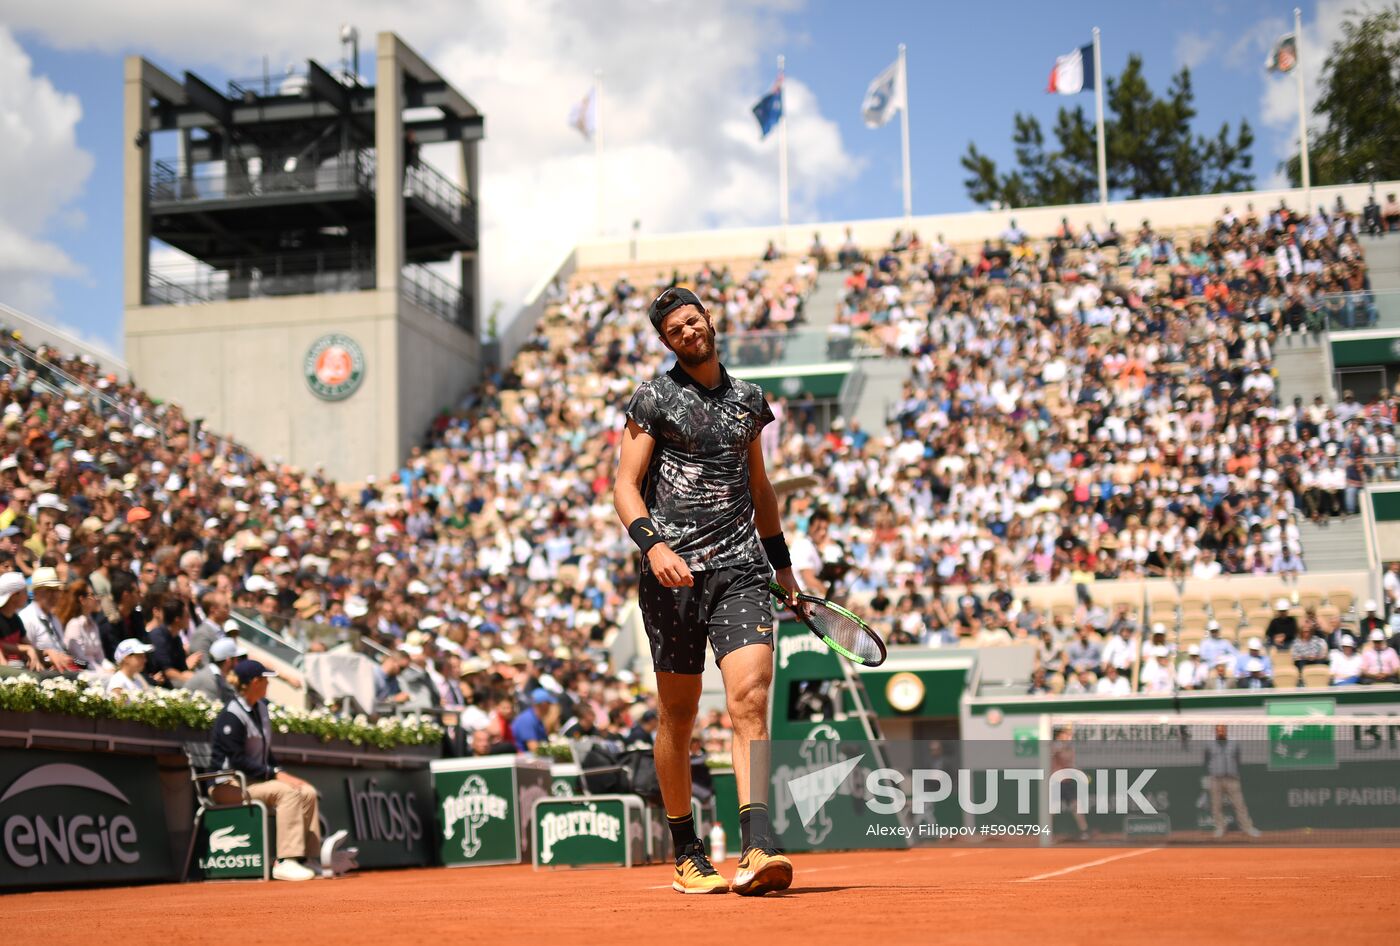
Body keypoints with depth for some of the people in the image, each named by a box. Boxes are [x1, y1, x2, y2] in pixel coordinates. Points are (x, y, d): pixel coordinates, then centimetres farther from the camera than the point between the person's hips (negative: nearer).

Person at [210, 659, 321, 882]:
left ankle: (308, 857, -5)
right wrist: (275, 774, -23)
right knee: (287, 792, -27)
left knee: (307, 792, -4)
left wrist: (281, 773, 2)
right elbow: (238, 760, -22)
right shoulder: (231, 716, -17)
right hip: (229, 785, -9)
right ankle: (286, 862, -31)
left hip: (257, 779, 9)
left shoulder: (260, 707, 12)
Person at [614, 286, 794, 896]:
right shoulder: (655, 398, 4)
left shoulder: (748, 398, 16)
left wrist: (782, 563, 26)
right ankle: (686, 855, 20)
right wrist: (651, 544, -18)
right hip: (672, 571, -2)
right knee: (678, 713, 6)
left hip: (740, 569, 2)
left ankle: (757, 851, -23)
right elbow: (625, 484, -1)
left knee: (750, 697, -16)